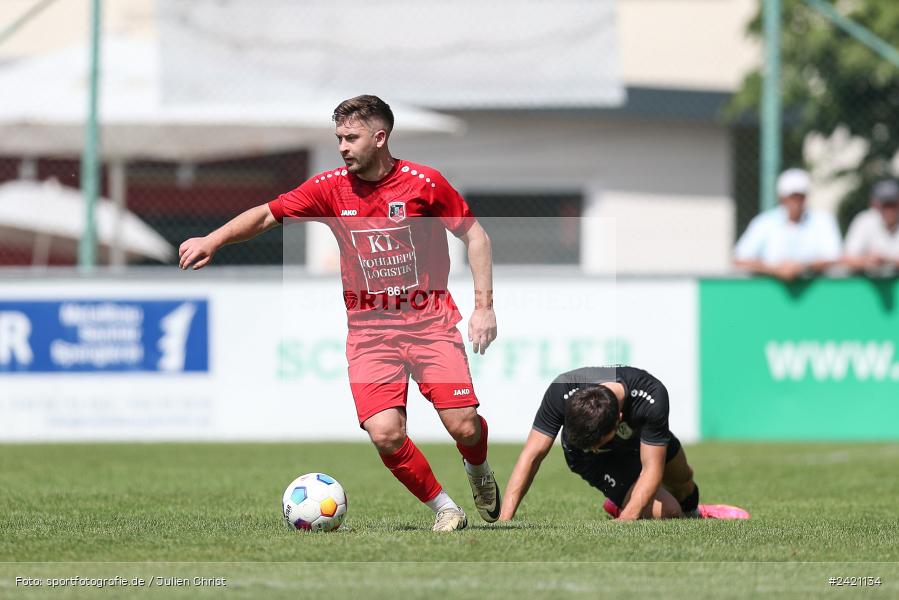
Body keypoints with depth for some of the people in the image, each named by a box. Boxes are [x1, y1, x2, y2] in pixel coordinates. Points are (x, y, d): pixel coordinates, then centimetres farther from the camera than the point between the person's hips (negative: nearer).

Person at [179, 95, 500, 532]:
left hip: (431, 321, -1)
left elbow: (474, 235, 3)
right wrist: (213, 240, -16)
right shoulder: (332, 188, 0)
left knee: (464, 427, -11)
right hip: (369, 329, 1)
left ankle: (478, 471, 27)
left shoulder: (423, 183, -6)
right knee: (385, 434, -18)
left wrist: (484, 306, -4)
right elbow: (266, 215, 0)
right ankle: (444, 508, 6)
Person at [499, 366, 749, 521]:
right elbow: (532, 455, -39)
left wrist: (624, 521, -52)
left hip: (640, 438, 2)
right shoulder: (561, 392, -44)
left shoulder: (652, 397, -44)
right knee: (665, 512, -16)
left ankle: (692, 513, 62)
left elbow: (651, 470, -40)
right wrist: (504, 520, -46)